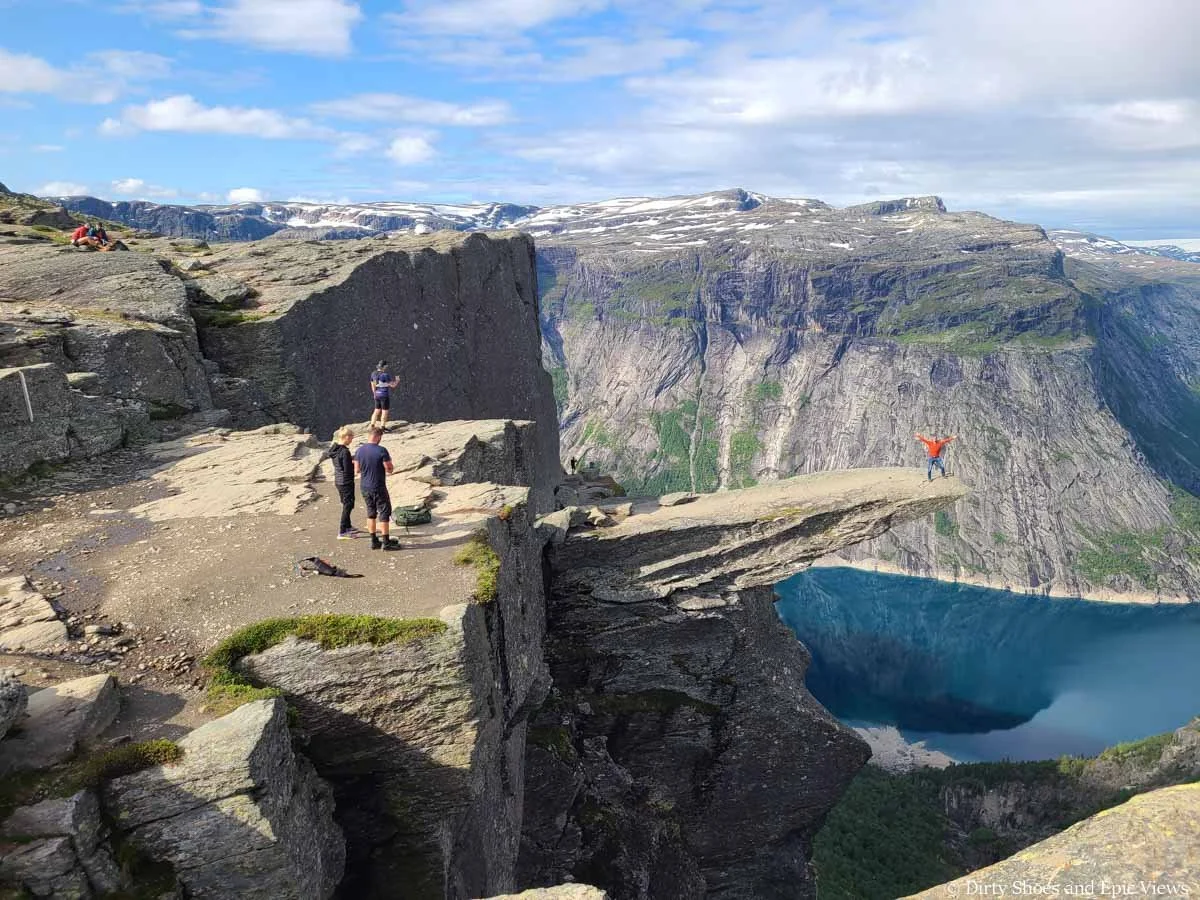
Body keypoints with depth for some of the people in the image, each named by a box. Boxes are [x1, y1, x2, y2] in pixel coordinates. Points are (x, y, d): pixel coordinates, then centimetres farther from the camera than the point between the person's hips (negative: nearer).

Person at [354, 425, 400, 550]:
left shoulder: (359, 451, 0)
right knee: (384, 512, 3)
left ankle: (374, 541, 19)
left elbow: (357, 470, 6)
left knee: (371, 513, 15)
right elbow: (389, 470, -14)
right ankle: (386, 542, 5)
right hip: (378, 488, -6)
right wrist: (389, 461, 5)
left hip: (364, 487, 6)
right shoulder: (382, 451, -17)